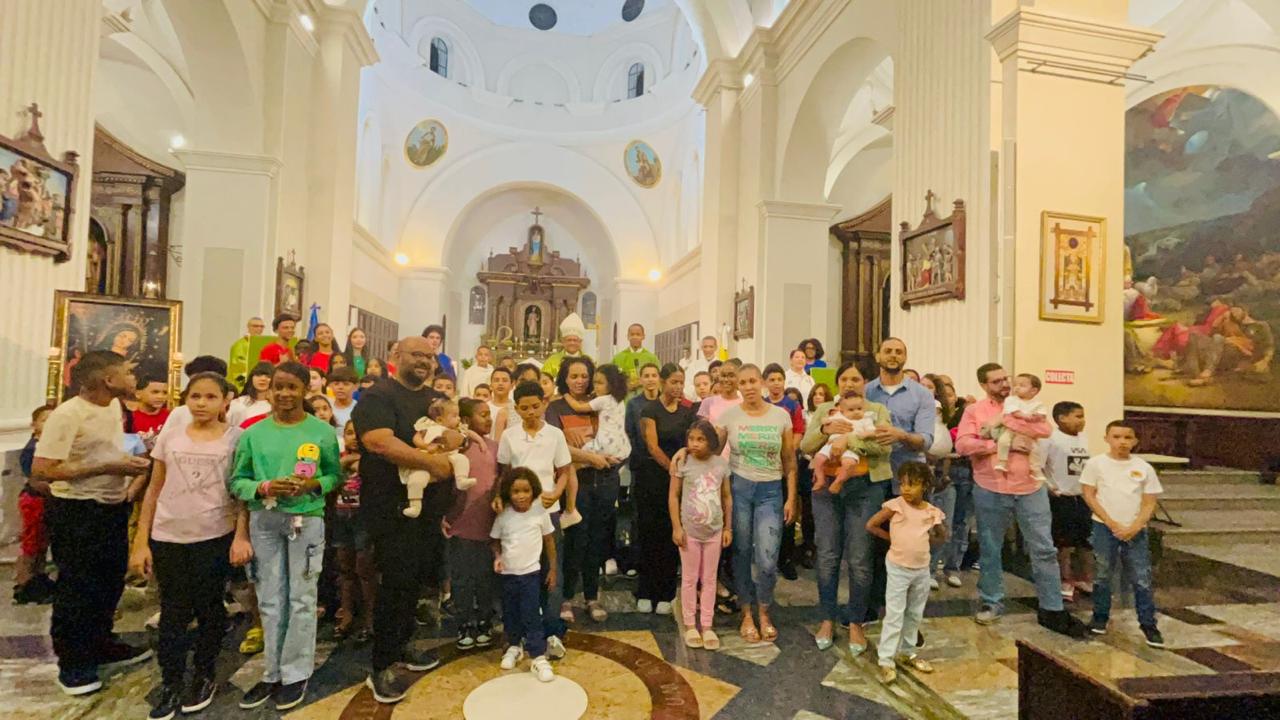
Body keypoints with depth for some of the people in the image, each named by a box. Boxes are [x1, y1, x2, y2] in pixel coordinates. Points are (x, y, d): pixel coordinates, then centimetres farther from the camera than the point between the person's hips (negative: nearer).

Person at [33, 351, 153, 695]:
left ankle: (101, 645, 37)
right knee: (76, 588, 6)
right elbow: (42, 470, -24)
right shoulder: (67, 415, -21)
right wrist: (109, 468, -23)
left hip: (113, 508, 8)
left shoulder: (114, 406, 5)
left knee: (110, 581, 19)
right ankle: (72, 664, 23)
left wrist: (131, 464, 2)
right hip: (75, 513, -8)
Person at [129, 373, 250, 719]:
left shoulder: (237, 438, -4)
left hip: (216, 537, -2)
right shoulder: (169, 438, 5)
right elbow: (153, 492, 8)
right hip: (168, 538, 2)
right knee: (173, 611, 10)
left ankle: (204, 676, 28)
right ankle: (170, 683, 27)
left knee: (208, 608, 10)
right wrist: (140, 543, 4)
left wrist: (241, 536, -12)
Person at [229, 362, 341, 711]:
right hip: (264, 520, 3)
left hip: (306, 519, -2)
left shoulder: (322, 432, -4)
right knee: (270, 600, 12)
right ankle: (273, 672, 28)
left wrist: (313, 484, -18)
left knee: (301, 598, 6)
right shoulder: (254, 433, 1)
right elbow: (237, 481, 3)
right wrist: (263, 488, -16)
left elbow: (335, 474, 1)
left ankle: (296, 674, 22)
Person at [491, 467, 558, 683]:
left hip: (531, 572, -3)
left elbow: (549, 540, -1)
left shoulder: (540, 511, -12)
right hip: (508, 574, 3)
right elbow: (495, 541, 6)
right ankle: (514, 646, 39)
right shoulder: (503, 515, -9)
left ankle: (538, 657, 5)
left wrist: (552, 568, 1)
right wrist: (497, 557, -14)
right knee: (510, 614, 17)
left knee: (532, 617, -4)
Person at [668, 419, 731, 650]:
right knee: (689, 579, 11)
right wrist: (676, 527, -11)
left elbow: (727, 497, 4)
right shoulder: (683, 463, -11)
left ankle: (707, 626, 24)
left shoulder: (721, 464, -3)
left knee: (709, 579, 12)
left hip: (714, 531, 2)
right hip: (690, 530, -2)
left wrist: (728, 527, 4)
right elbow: (674, 496, -7)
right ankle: (690, 625, 24)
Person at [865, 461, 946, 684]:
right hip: (898, 568, -5)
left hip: (922, 569, 5)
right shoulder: (895, 506, -14)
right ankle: (886, 661, 3)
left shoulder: (932, 512, -2)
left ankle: (907, 652, 35)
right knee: (894, 616, -4)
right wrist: (892, 537, -4)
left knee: (915, 615, 18)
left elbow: (941, 539, 16)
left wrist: (941, 532, -1)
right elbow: (870, 525, -8)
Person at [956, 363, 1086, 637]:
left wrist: (1005, 420, -15)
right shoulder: (974, 410, 1)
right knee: (990, 549, 10)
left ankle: (1052, 609, 18)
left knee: (1044, 549, 6)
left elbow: (1044, 430, -12)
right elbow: (963, 445, -13)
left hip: (1030, 488, 1)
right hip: (990, 490, -1)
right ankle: (992, 602, 25)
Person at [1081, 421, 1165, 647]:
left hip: (1135, 530, 1)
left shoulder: (1144, 467, 3)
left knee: (1142, 579, 2)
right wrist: (1111, 523, -10)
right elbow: (1089, 495, -3)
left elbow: (1149, 503, 2)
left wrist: (1135, 527, -11)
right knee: (1103, 575, 8)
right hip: (1104, 528, -1)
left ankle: (1148, 624, 14)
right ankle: (1100, 617, 21)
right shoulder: (1096, 463, -3)